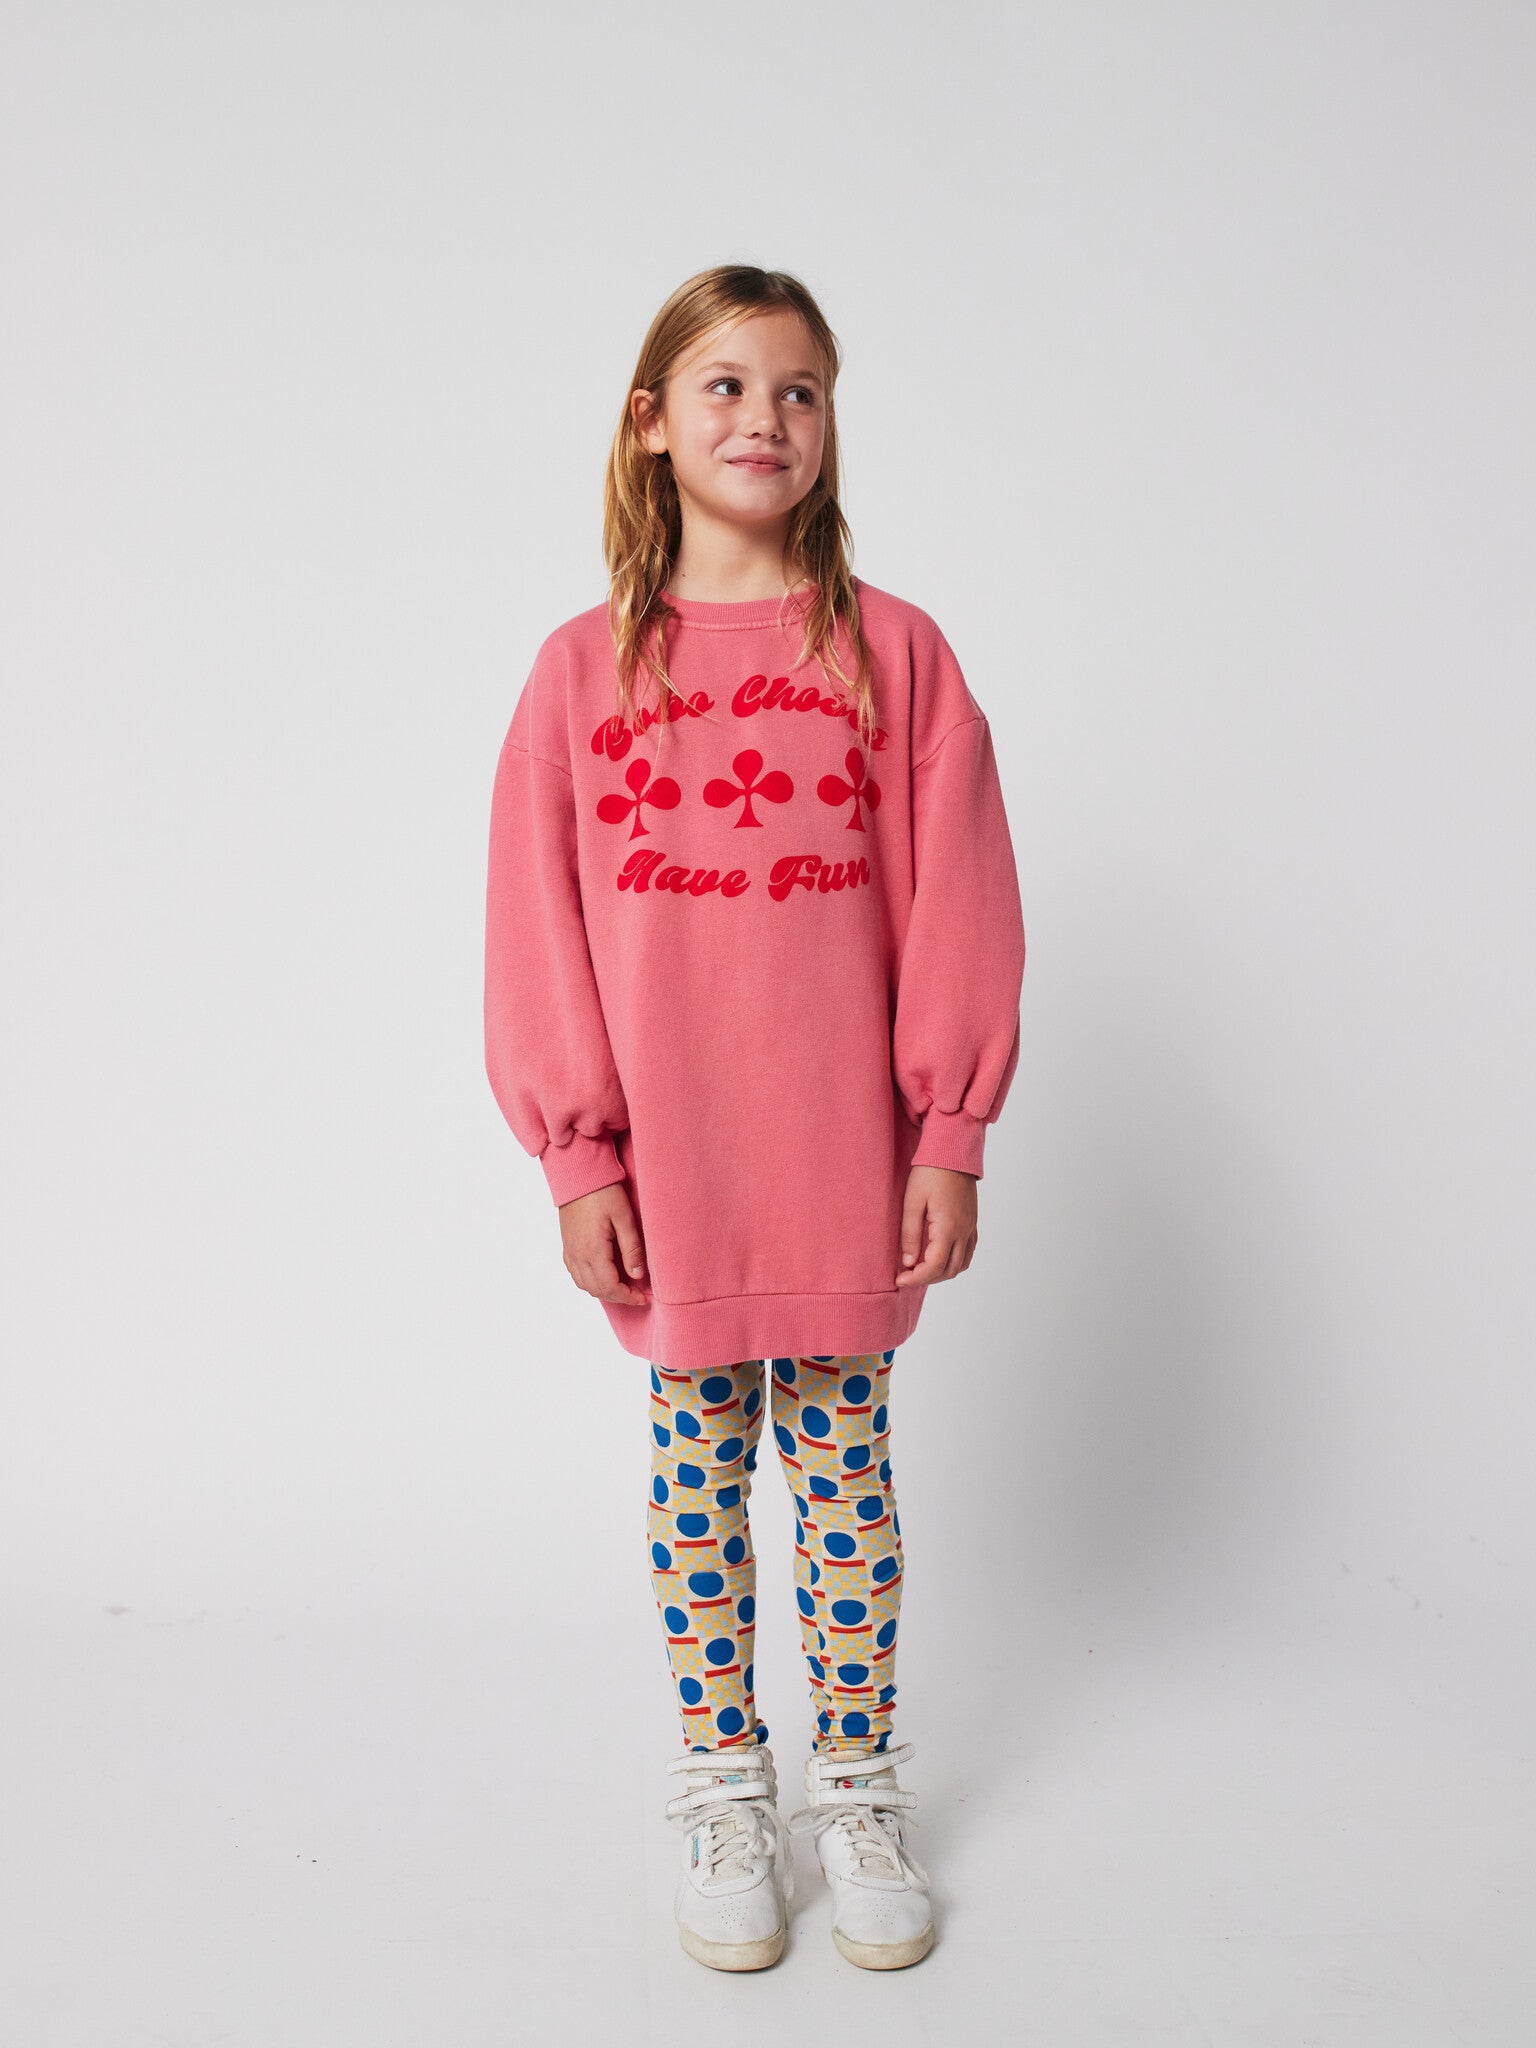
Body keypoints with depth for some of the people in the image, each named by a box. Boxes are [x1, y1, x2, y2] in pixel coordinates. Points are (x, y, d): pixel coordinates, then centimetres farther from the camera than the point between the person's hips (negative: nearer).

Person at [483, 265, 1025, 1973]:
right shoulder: (586, 665, 0)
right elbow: (538, 922, 0)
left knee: (844, 1460, 12)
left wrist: (950, 1134, -4)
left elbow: (955, 903, -2)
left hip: (846, 1155, 0)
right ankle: (723, 1786, 30)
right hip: (668, 1164, 1)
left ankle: (857, 1786, 29)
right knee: (698, 1462, 12)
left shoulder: (893, 650, -2)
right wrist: (574, 1154, -3)